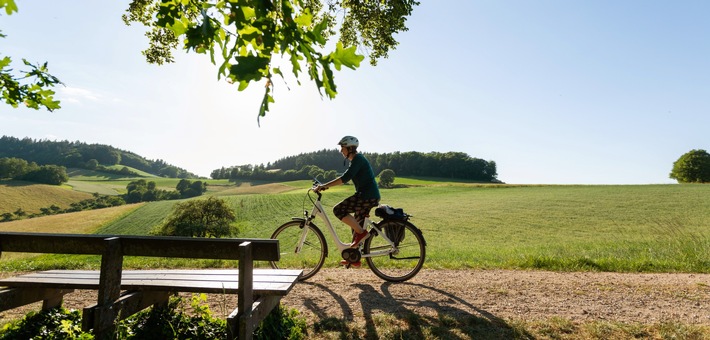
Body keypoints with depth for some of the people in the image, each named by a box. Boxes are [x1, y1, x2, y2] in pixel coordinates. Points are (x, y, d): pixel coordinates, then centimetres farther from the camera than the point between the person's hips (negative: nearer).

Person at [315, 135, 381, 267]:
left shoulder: (358, 159, -13)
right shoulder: (355, 160, 19)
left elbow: (345, 178, -25)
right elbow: (346, 178, 24)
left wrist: (325, 185, -24)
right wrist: (325, 185, 17)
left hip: (367, 196, -10)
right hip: (368, 197, 10)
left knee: (338, 210, -13)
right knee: (356, 226, 15)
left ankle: (362, 232, -7)